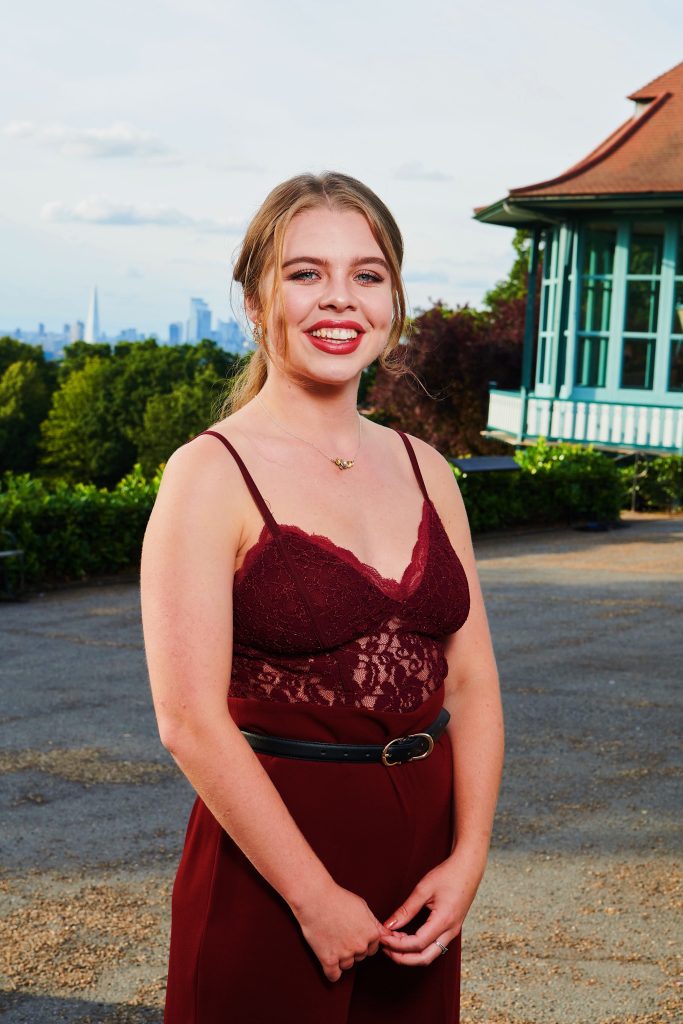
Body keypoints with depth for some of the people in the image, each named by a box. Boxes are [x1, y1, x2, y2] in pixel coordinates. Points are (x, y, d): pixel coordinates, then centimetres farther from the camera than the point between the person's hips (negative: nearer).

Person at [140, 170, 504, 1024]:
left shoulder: (423, 468, 6)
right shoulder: (211, 473, -11)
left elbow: (471, 681, 5)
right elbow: (191, 721, -16)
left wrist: (467, 857, -6)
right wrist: (317, 899, -14)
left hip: (423, 846, 5)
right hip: (269, 852, -5)